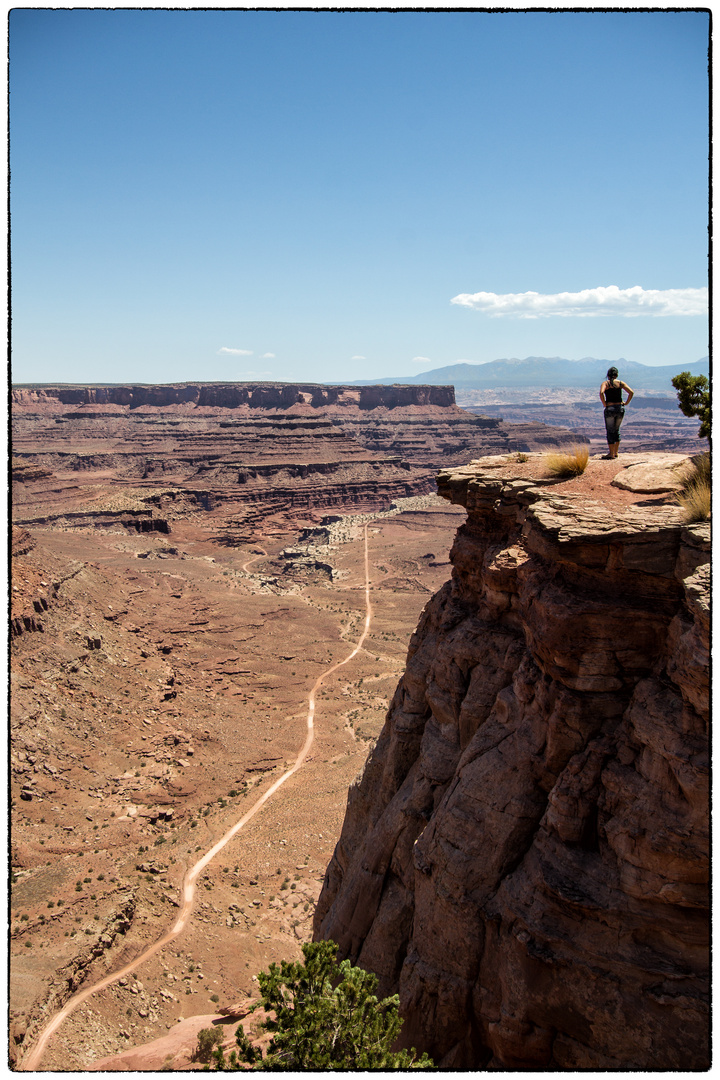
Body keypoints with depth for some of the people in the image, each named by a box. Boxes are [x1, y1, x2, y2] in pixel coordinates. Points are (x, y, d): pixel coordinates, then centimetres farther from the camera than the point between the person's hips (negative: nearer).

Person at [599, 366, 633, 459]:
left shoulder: (605, 383, -1)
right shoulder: (620, 383, 6)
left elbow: (601, 393, -22)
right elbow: (631, 392, -4)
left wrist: (604, 404, -11)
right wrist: (626, 403, 4)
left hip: (610, 409, -3)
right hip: (620, 408, 3)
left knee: (610, 431, 3)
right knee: (617, 430, 18)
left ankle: (611, 453, 1)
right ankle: (615, 452, 20)